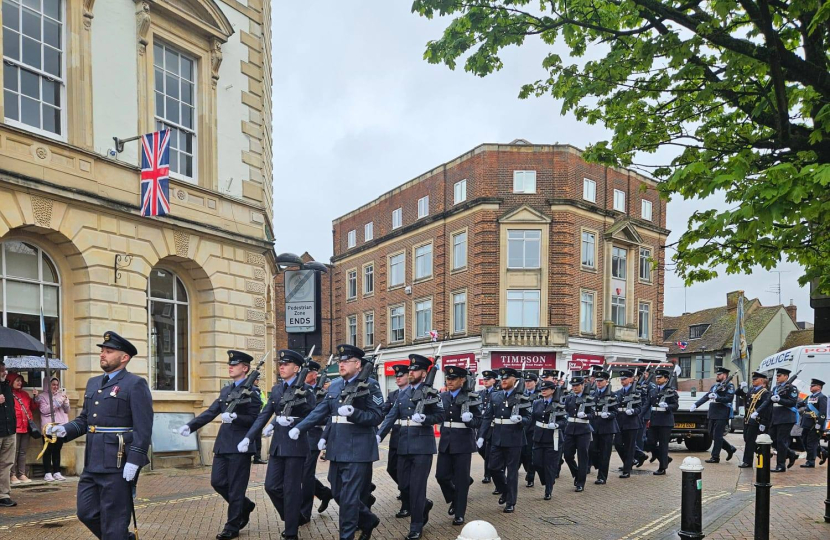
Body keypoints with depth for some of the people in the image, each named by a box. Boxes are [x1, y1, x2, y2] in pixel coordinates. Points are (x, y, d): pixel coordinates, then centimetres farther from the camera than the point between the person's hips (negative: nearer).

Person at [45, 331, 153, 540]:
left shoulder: (135, 384, -9)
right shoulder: (93, 383, 15)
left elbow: (143, 427, -15)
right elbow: (84, 419, 18)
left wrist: (134, 460, -21)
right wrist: (64, 430, -1)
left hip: (118, 465, -8)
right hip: (93, 463, 8)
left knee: (113, 520, 1)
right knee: (86, 513, 14)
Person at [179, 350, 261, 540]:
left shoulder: (252, 391, -7)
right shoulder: (225, 390, 15)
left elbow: (255, 419, -12)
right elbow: (210, 412, 10)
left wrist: (235, 417, -26)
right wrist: (190, 426, -1)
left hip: (240, 445, -7)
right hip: (223, 443, 7)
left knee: (235, 488, -1)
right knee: (217, 482, 9)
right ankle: (245, 505, 30)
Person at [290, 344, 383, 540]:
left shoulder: (370, 385, -8)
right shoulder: (334, 386, 11)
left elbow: (377, 417, -12)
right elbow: (320, 412, 8)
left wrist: (354, 413, -25)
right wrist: (298, 428, -2)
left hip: (357, 449, -7)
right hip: (337, 448, 7)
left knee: (349, 496, -3)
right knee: (338, 494, 15)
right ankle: (368, 520, 35)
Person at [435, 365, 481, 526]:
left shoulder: (470, 398, -8)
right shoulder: (442, 396, 6)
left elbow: (478, 422, -7)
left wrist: (469, 419, -28)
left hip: (463, 442, -4)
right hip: (446, 441, 5)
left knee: (461, 479, 2)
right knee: (441, 475, 5)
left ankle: (460, 513, 15)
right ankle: (454, 500, 32)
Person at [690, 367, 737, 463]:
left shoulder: (729, 386, -6)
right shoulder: (714, 386, 18)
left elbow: (729, 399, -19)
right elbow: (706, 396, 15)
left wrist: (716, 398, -28)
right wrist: (695, 405, 7)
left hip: (722, 415, -8)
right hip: (713, 414, 8)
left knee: (717, 435, -4)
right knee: (712, 434, 12)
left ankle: (715, 457, 4)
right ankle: (730, 449, 27)